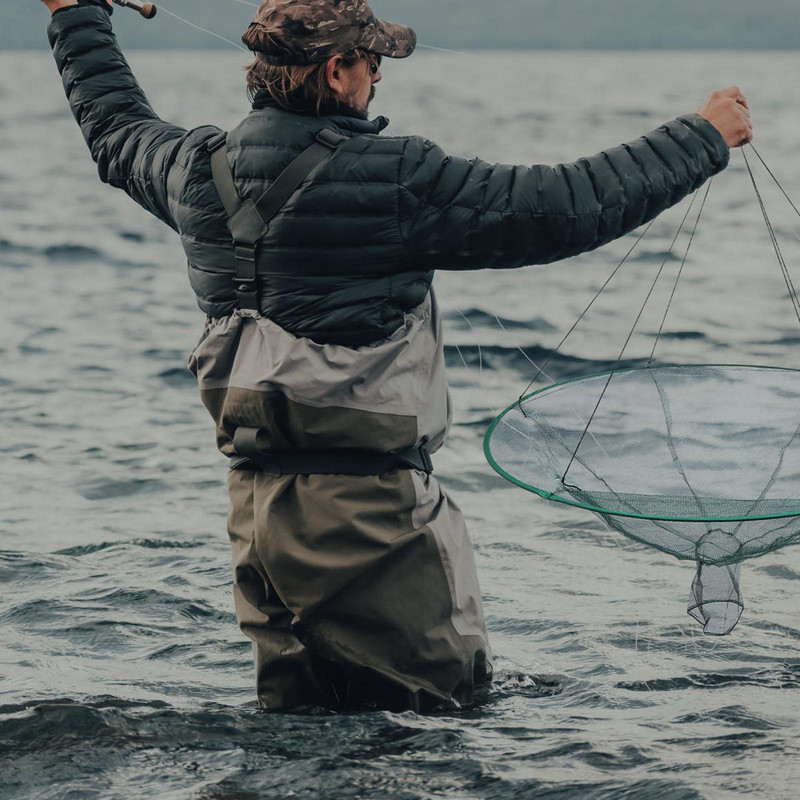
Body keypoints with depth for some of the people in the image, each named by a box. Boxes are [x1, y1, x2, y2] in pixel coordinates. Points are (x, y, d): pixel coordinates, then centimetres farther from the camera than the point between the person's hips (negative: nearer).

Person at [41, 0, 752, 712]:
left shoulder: (200, 169, 4)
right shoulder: (393, 180, -15)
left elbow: (118, 129, 27)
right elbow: (566, 208, -12)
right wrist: (705, 139, 0)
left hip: (255, 498, 7)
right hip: (372, 505, -7)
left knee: (289, 720, 17)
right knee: (445, 698, 0)